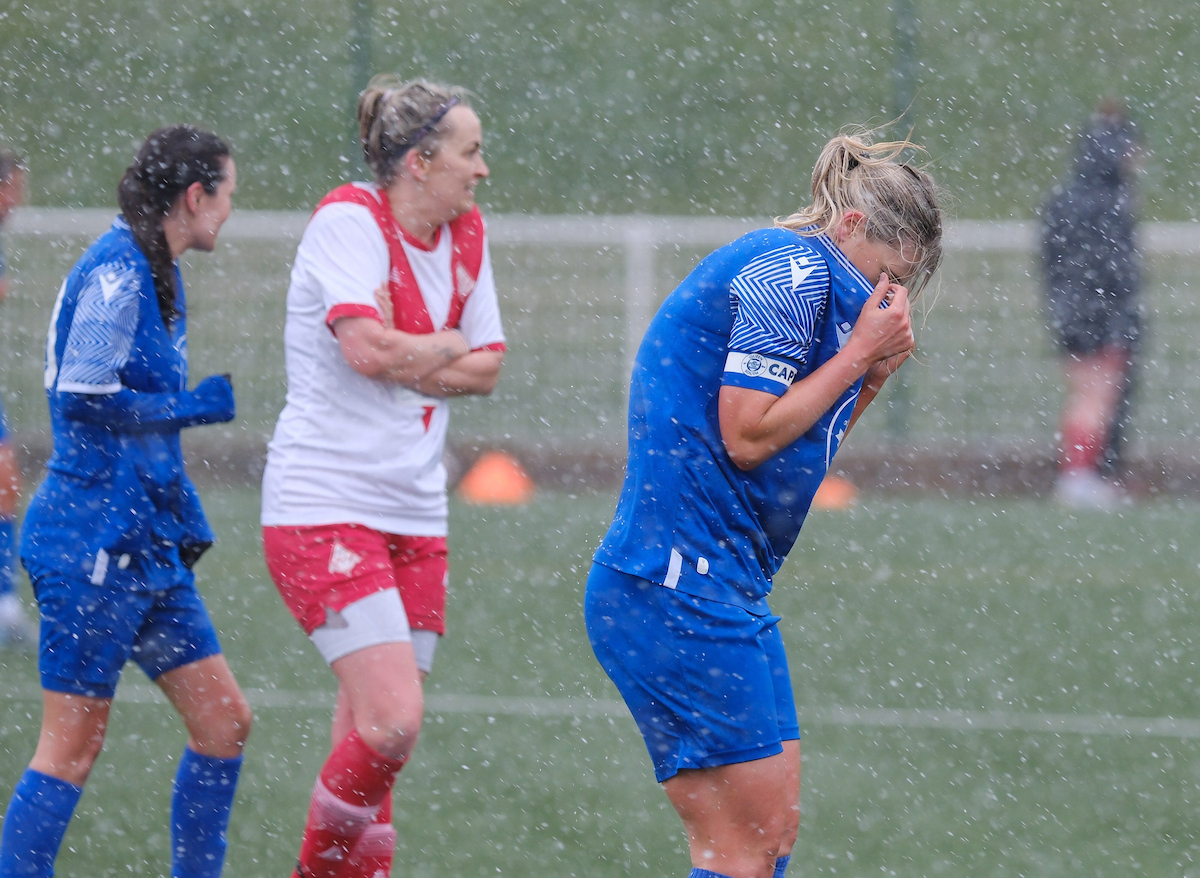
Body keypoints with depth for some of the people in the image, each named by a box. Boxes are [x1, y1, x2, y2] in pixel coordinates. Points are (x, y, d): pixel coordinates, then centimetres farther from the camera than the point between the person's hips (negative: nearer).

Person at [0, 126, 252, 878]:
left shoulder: (156, 275, 16)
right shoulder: (115, 273, -14)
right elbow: (85, 399, -22)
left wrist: (185, 520, 22)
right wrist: (199, 405, -14)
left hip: (146, 546, 10)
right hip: (94, 540, -10)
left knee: (225, 722, 8)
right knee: (73, 747, -6)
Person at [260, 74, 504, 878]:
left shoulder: (466, 234, 11)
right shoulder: (349, 220, -11)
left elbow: (488, 368, 9)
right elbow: (369, 349, -22)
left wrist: (408, 362, -7)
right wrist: (447, 346, -4)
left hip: (415, 512, 7)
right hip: (323, 505, -7)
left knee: (375, 736, 6)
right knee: (393, 720, -17)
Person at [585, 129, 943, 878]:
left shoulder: (794, 274, 21)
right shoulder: (794, 271, -10)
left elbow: (799, 452, 22)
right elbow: (747, 436, -17)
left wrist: (872, 376, 10)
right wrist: (859, 351, -9)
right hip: (681, 585, -11)